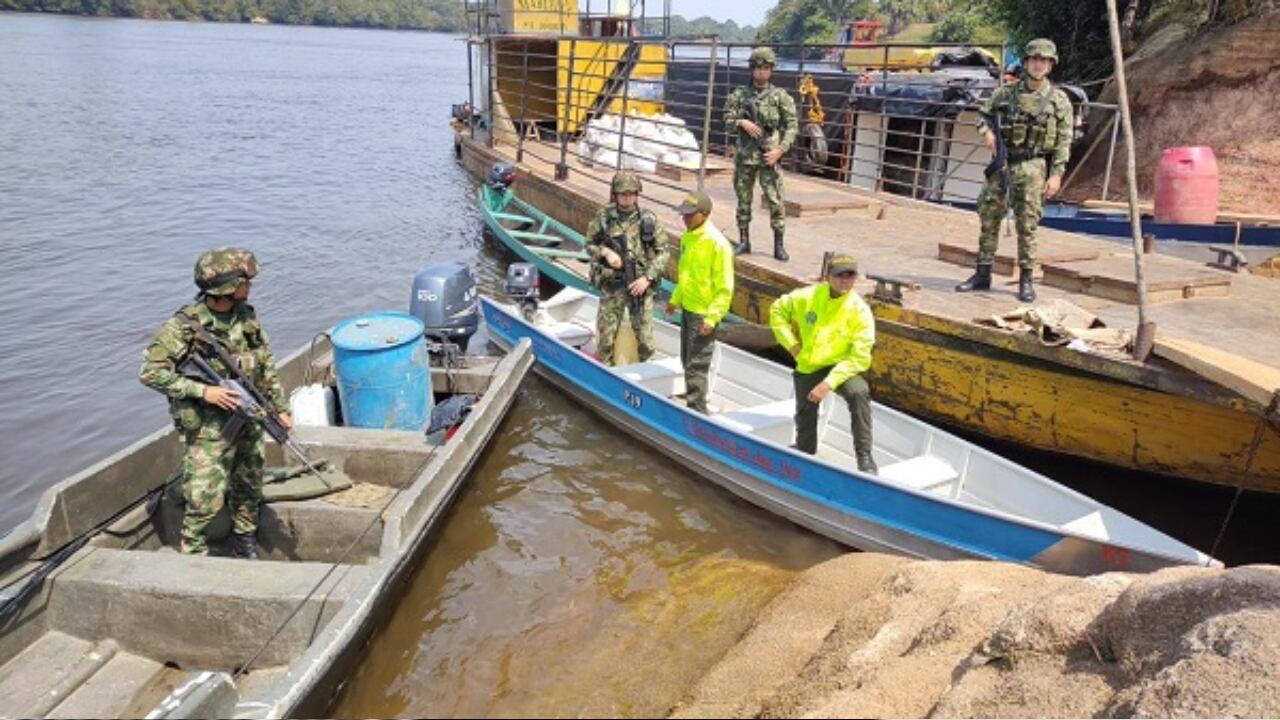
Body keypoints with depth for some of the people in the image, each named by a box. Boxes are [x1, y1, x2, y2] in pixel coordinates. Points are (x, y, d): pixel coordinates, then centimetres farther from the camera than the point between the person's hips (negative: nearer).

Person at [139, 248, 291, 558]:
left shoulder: (246, 317, 1)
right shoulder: (184, 326, -17)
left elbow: (267, 366, 10)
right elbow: (150, 373, -16)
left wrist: (281, 408, 8)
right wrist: (202, 391, -22)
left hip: (248, 422, 6)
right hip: (209, 428, -6)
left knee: (249, 491, 19)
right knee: (206, 500, -5)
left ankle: (245, 546, 39)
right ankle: (193, 555, 16)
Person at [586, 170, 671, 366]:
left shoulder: (649, 220, -1)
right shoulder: (604, 217, 0)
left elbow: (663, 252, 2)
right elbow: (589, 244, 11)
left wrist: (648, 278, -9)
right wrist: (605, 252, -10)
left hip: (640, 286, 0)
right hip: (611, 286, 0)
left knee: (646, 345, 2)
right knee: (606, 342, 4)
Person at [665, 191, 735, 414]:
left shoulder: (717, 243, -19)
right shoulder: (687, 237, 6)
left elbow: (725, 288, -18)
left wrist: (712, 318, -21)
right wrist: (675, 299, 21)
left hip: (704, 314, -9)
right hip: (687, 309, 9)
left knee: (696, 366, -6)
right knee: (687, 361, 18)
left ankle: (697, 414, 2)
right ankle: (693, 400, 33)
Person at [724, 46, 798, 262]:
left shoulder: (780, 96, -1)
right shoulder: (740, 95, 7)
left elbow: (792, 125, -2)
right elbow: (727, 118, 6)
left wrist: (780, 150, -12)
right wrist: (742, 122, -14)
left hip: (768, 155, -3)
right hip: (744, 155, 3)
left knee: (774, 200, -6)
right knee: (743, 198, 9)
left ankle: (778, 245, 1)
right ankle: (744, 241, 20)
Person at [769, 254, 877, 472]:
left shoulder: (860, 311, -16)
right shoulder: (808, 297, -10)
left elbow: (859, 358, -19)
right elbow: (778, 309, 7)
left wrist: (829, 383, -28)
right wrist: (791, 343, -2)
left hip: (841, 367, -3)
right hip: (808, 368, 3)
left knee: (859, 393, -33)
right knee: (805, 417, 10)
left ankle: (864, 457, -25)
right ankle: (804, 455, 42)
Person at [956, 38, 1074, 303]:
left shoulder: (1059, 100, 1)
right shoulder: (1006, 92, 6)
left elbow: (1064, 141, 0)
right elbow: (983, 114, 17)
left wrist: (1057, 174, -8)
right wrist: (987, 132, -6)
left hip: (1032, 167, -3)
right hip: (1002, 162, 3)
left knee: (1027, 225, -2)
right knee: (989, 219, 5)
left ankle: (1026, 280, 8)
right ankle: (982, 275, 14)